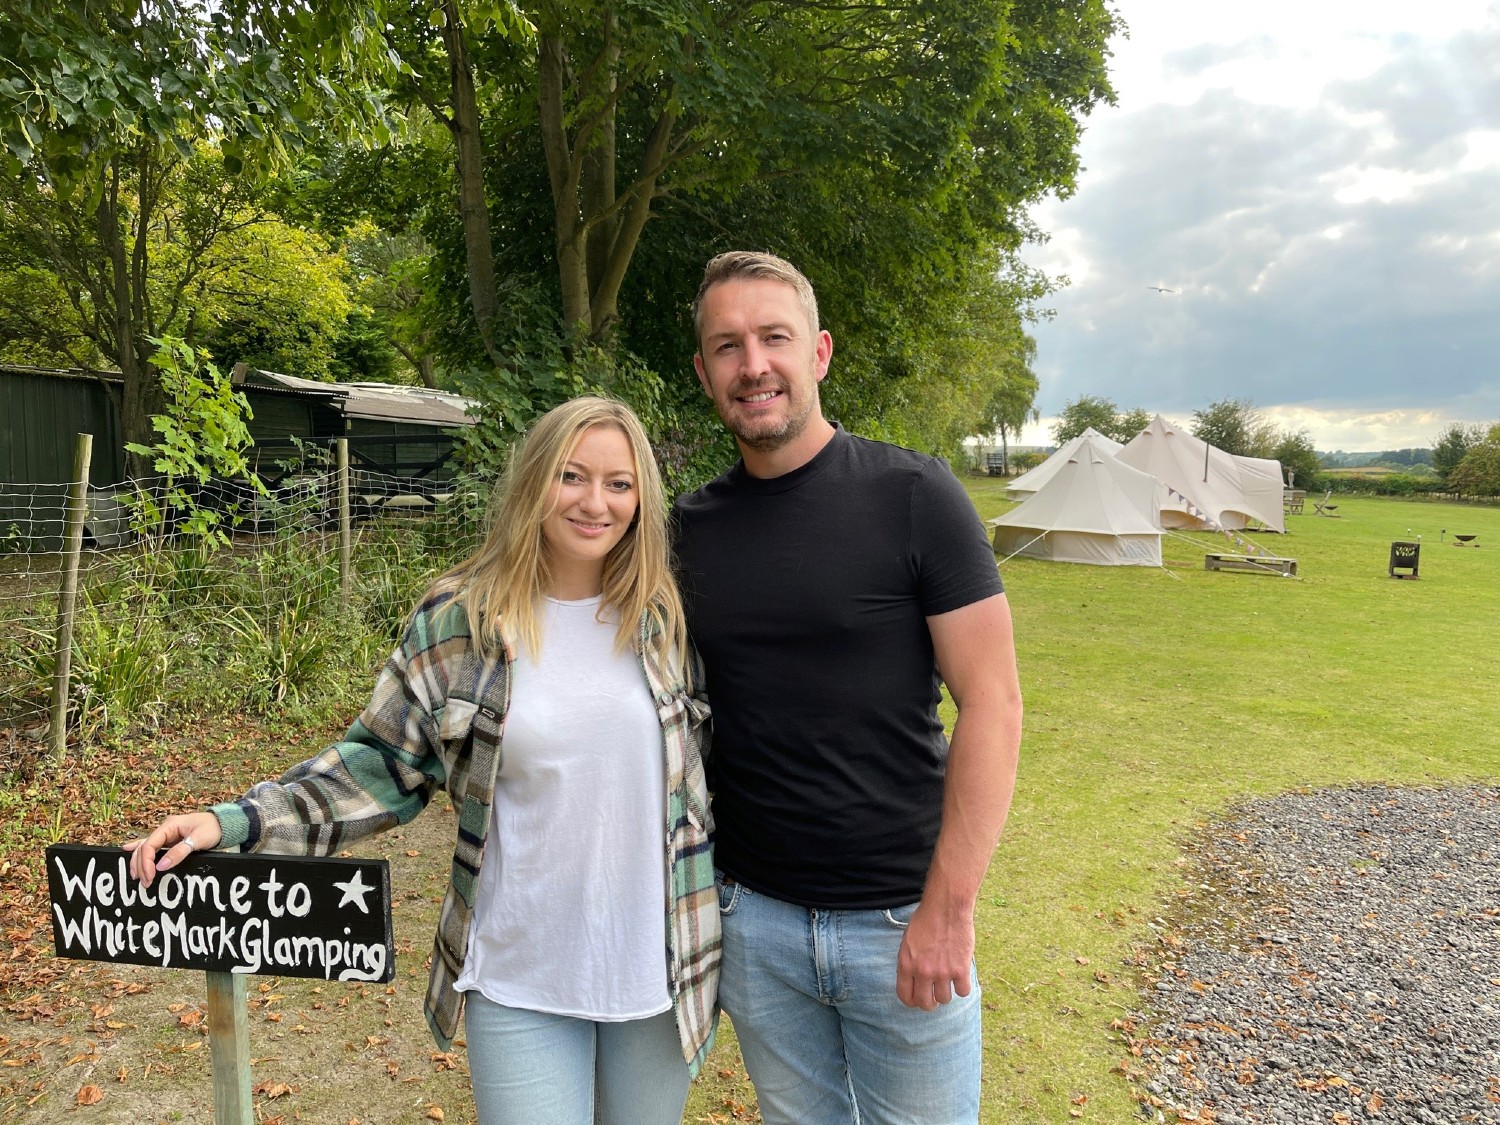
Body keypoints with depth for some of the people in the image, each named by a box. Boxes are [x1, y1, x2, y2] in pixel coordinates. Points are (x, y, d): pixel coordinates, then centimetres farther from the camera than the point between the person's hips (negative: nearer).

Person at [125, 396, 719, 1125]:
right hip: (519, 980, -1)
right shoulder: (458, 621, -8)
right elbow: (384, 764, -2)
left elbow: (712, 761, 6)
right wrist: (236, 823, -11)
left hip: (656, 971, 2)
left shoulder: (668, 617, -4)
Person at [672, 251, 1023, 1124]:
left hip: (900, 919, -3)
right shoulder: (692, 526, 1)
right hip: (751, 916, 4)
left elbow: (992, 703, -12)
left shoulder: (912, 496, -11)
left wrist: (948, 908, -15)